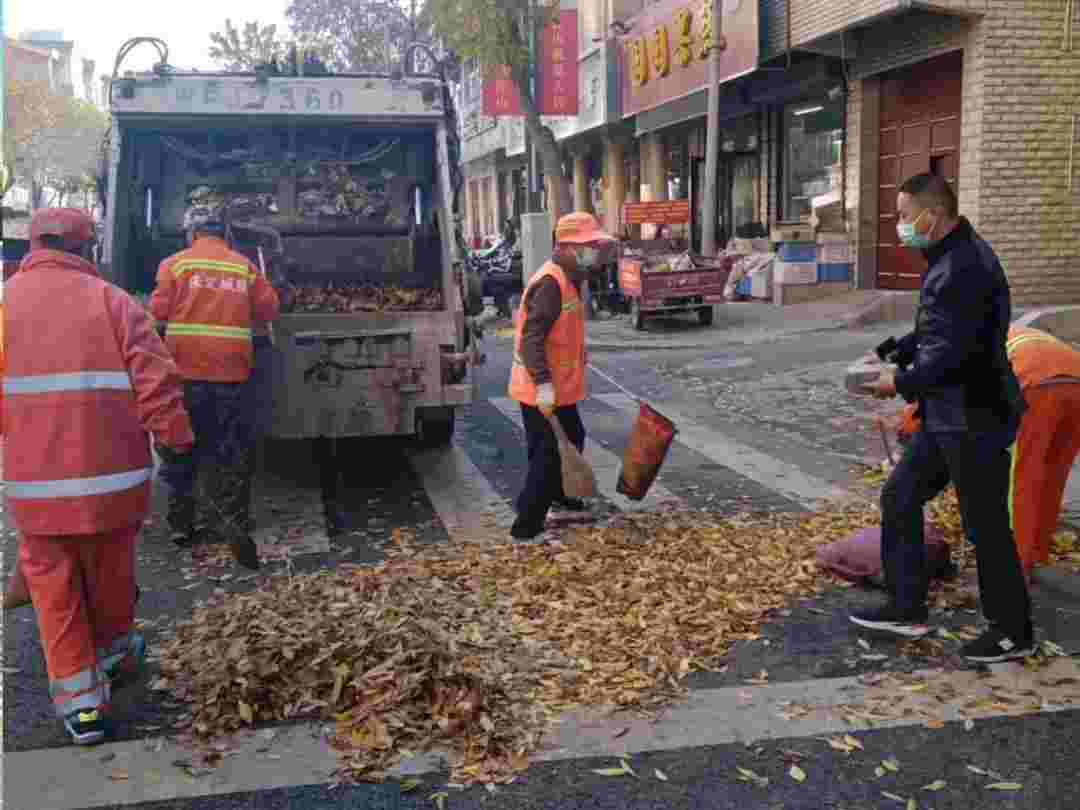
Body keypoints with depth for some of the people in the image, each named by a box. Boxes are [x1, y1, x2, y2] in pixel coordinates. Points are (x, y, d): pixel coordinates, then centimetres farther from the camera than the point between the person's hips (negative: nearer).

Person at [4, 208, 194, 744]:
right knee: (111, 574, 19)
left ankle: (80, 698, 13)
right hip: (112, 475, 0)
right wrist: (175, 439, 3)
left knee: (53, 585, 12)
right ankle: (115, 652, 41)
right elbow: (156, 381, -9)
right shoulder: (113, 301, -4)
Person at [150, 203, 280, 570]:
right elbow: (269, 309, 7)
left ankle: (180, 523, 20)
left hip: (185, 372, 0)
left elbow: (159, 310, 0)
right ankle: (234, 519, -11)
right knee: (234, 453, 5)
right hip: (232, 374, 0)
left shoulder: (175, 264, 1)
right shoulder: (245, 267, 4)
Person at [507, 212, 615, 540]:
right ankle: (526, 523, 5)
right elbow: (531, 338, -27)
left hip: (560, 387, 10)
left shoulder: (569, 279, 12)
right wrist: (544, 385, -32)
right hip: (542, 391, -10)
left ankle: (559, 493, 46)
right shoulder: (550, 283, -21)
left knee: (572, 439, 24)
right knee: (548, 452, -3)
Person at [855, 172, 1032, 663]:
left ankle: (1013, 632, 20)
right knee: (900, 497, 14)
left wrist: (900, 383, -12)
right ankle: (906, 610, 25)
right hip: (947, 416, 11)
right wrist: (892, 352, 8)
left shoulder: (964, 269, -24)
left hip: (975, 420, -11)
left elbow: (948, 353, -26)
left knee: (985, 525, 2)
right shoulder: (948, 259, 10)